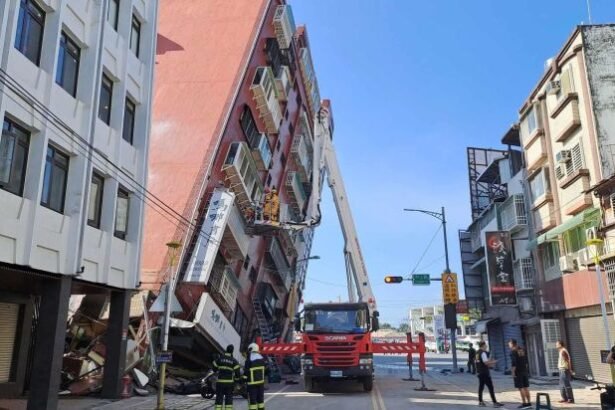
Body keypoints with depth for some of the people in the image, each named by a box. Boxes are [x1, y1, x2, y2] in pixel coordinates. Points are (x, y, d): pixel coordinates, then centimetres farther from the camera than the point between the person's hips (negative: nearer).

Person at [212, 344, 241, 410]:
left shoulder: (219, 359, -1)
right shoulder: (234, 361, -4)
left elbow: (214, 368, 8)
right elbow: (237, 372, -7)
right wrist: (237, 379, 12)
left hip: (220, 382, 1)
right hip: (230, 382, -1)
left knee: (219, 398, 6)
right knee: (229, 398, 8)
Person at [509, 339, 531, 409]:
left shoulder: (513, 352, -12)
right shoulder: (522, 350, 12)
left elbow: (513, 363, -18)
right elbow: (526, 362, 16)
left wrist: (513, 372, -14)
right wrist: (526, 370, 21)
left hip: (518, 372, -7)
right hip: (525, 371, 7)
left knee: (521, 388, -3)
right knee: (526, 387, 10)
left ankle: (524, 403, -2)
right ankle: (529, 403, 11)